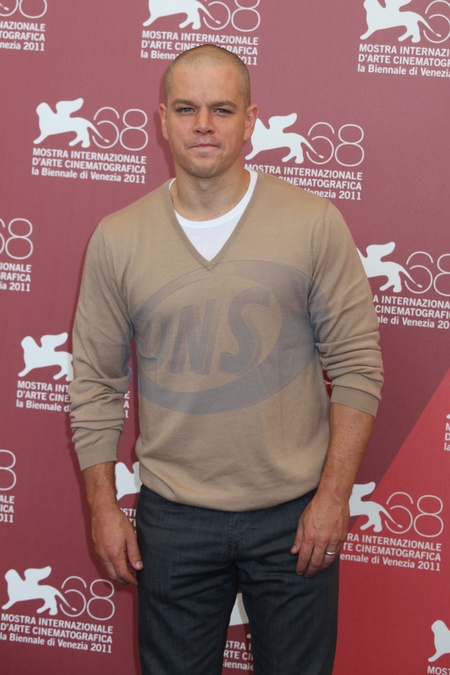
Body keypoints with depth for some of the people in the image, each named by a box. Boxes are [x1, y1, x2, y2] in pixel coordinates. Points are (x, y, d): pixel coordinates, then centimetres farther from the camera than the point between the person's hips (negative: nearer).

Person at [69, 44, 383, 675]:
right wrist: (104, 509, 3)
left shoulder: (315, 224, -6)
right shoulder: (117, 239, -2)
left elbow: (357, 366, -5)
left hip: (295, 514, -1)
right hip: (174, 518, 1)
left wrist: (334, 495, -8)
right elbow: (96, 382, 3)